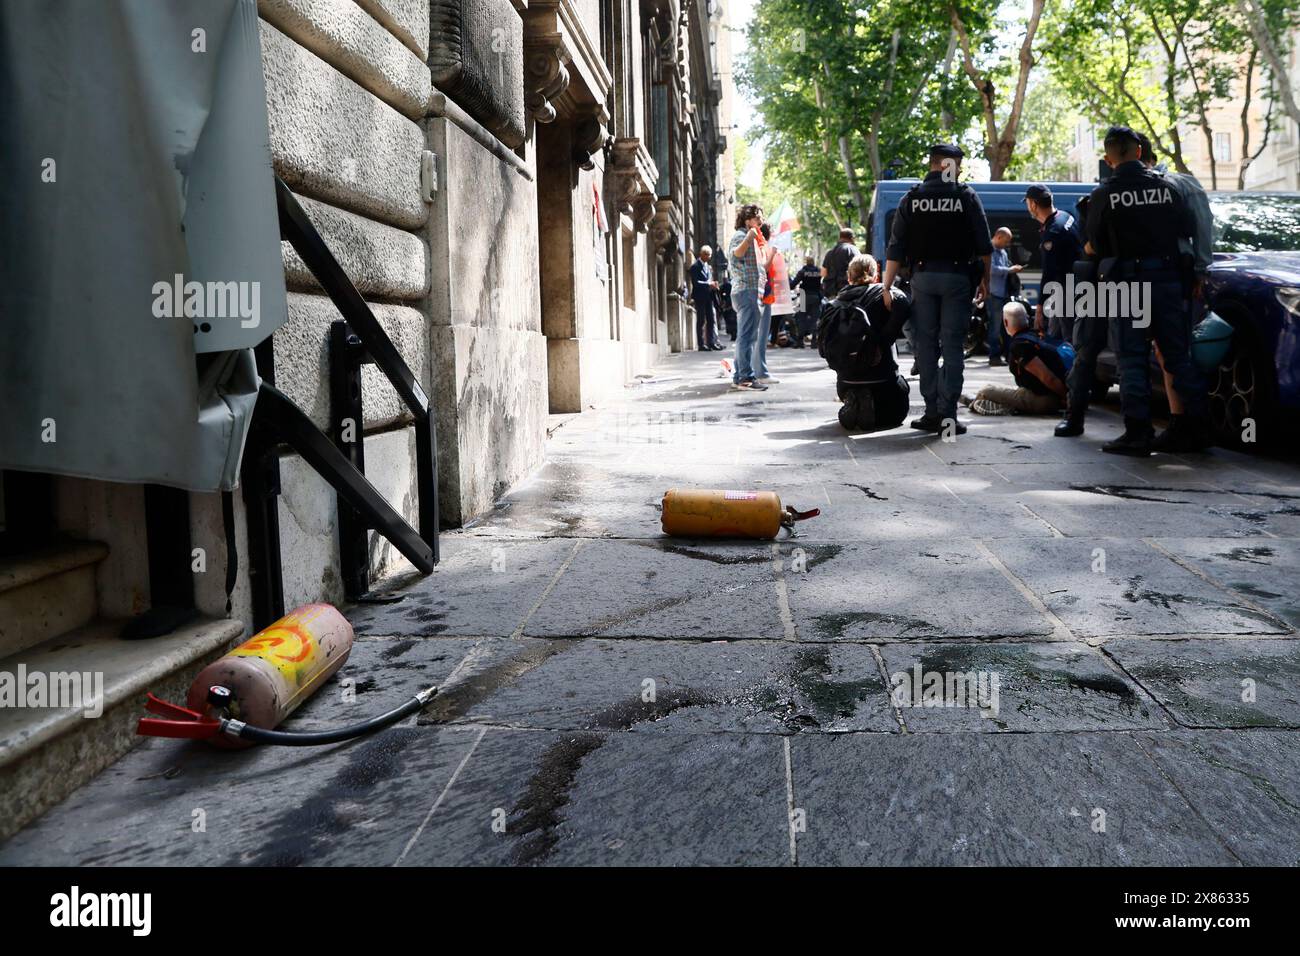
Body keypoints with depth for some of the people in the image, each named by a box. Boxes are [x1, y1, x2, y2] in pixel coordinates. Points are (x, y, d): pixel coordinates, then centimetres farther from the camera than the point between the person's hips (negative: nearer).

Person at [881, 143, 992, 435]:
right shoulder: (966, 196, 0)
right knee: (953, 346, 0)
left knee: (926, 345, 7)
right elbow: (984, 245, 0)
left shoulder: (911, 198, 6)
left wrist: (887, 286, 4)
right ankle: (947, 414, -3)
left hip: (922, 277, 2)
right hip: (957, 277, -2)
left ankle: (932, 413, 8)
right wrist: (985, 279, 10)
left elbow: (896, 248, 2)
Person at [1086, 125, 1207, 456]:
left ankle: (1138, 432, -5)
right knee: (1179, 355, 10)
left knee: (1132, 359, -1)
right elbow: (1188, 231, 10)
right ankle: (1193, 425, 13)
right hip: (1169, 279, 3)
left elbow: (1096, 244, 2)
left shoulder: (1103, 194, -5)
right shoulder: (1167, 186, 4)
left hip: (1126, 282, -3)